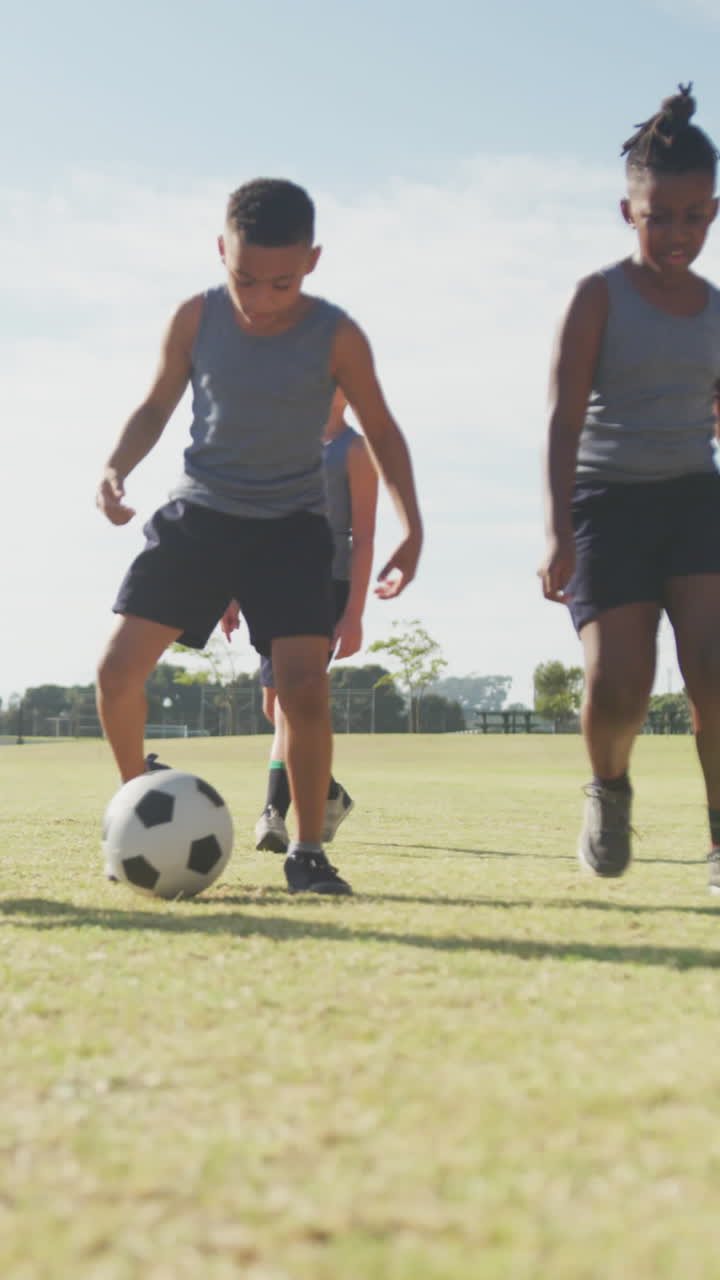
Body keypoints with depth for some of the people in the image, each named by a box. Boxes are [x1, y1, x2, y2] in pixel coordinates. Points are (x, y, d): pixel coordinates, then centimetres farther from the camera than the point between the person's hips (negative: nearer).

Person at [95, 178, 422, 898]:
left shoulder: (336, 338, -13)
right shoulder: (196, 319, -8)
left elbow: (380, 429, 0)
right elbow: (157, 406, 5)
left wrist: (411, 528, -7)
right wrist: (116, 468, -13)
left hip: (291, 526, -2)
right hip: (198, 512, 2)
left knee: (303, 683, -18)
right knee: (118, 667, -6)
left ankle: (307, 852, -2)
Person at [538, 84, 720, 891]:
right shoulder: (599, 297, -3)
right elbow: (564, 415, -13)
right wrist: (558, 531, -25)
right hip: (608, 500, -3)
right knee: (617, 686, -14)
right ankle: (609, 786, 19)